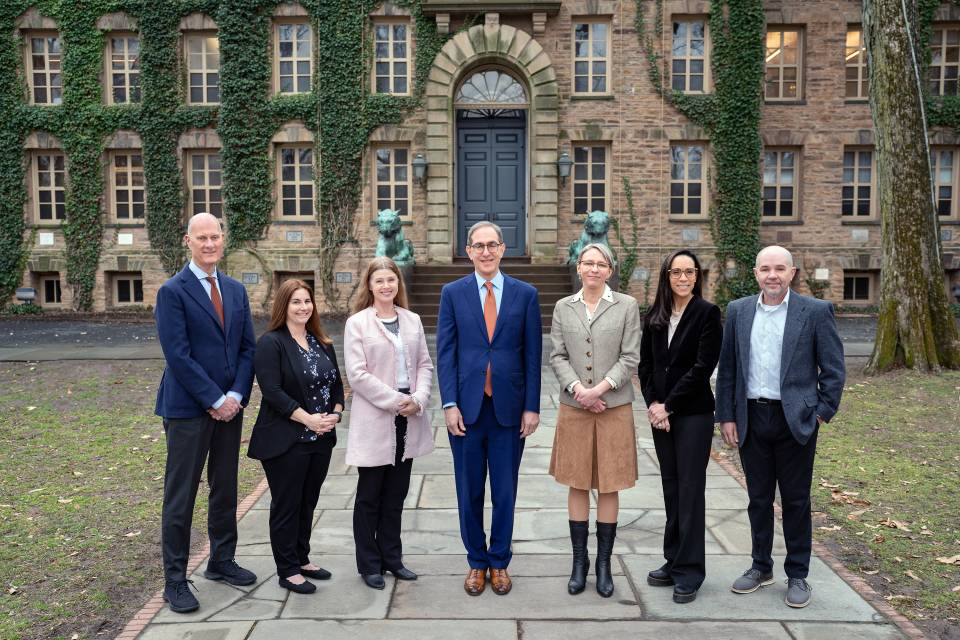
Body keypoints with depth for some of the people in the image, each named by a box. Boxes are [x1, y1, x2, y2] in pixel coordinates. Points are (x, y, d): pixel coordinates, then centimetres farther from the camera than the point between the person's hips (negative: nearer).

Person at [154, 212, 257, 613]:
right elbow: (178, 355, -15)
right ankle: (175, 580, 15)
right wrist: (215, 400, -15)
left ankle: (222, 561, 31)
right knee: (180, 496, 3)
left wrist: (236, 395, -6)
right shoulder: (173, 291, -9)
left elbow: (247, 348, 8)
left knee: (225, 489, 15)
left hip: (229, 406, 6)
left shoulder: (236, 290, 10)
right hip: (188, 409, -6)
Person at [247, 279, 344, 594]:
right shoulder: (271, 343, -10)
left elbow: (336, 382, 14)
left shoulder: (322, 343, 12)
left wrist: (335, 413, -3)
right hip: (286, 440, -6)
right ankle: (287, 571, 16)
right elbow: (272, 391, -18)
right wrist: (308, 419, -21)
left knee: (308, 501, 16)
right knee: (286, 505, 4)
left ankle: (302, 559, 31)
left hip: (321, 439, 7)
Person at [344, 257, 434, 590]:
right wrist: (395, 400, -16)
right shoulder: (357, 323, -5)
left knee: (396, 494, 14)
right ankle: (369, 564, 21)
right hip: (374, 420, -4)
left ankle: (391, 558, 28)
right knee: (369, 496, 8)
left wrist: (418, 399, -10)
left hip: (408, 419, 4)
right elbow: (357, 374, -11)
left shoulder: (412, 320, 8)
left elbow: (424, 364, 7)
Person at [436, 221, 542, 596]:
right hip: (467, 407, 0)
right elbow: (445, 352, 0)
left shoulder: (525, 294, 3)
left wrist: (532, 407, -3)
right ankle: (477, 562, 27)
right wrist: (449, 404, -8)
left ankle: (499, 562, 27)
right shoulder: (453, 293, 3)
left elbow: (532, 354, 2)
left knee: (505, 492, 10)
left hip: (509, 407, 0)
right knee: (469, 491, 10)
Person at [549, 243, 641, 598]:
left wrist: (599, 389, -13)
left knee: (608, 486, 5)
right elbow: (557, 356, 4)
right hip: (573, 407, 2)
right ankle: (579, 561, 19)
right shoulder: (563, 307, 8)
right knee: (577, 485, 8)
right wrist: (577, 388, -11)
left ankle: (604, 563, 18)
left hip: (614, 407, -1)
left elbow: (630, 357, -3)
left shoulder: (627, 306, 2)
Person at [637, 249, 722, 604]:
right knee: (671, 488, 12)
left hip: (693, 414, -4)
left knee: (690, 489, 1)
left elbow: (703, 366, -13)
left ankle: (690, 571, 11)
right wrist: (652, 404, -5)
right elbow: (645, 364, 8)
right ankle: (673, 562, 23)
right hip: (660, 412, 5)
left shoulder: (707, 313, -7)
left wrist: (668, 405, -13)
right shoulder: (655, 316, 7)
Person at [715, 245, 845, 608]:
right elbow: (727, 368, 5)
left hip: (795, 420, -3)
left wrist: (823, 412, -6)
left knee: (795, 500, 8)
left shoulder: (816, 311, -4)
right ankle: (761, 567, 29)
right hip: (751, 419, 3)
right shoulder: (738, 311, 4)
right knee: (758, 498, 13)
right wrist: (727, 416, 2)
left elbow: (833, 367, -1)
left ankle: (797, 575, 23)